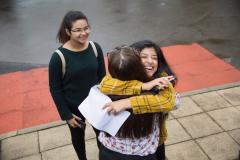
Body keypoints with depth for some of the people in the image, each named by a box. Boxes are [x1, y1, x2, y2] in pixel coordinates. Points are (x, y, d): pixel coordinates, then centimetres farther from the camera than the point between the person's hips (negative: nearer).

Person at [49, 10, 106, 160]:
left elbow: (102, 76, 0)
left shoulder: (95, 48, -11)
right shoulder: (59, 56, -22)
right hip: (74, 108, -2)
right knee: (78, 137, 22)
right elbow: (55, 89, -13)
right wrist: (66, 114, -11)